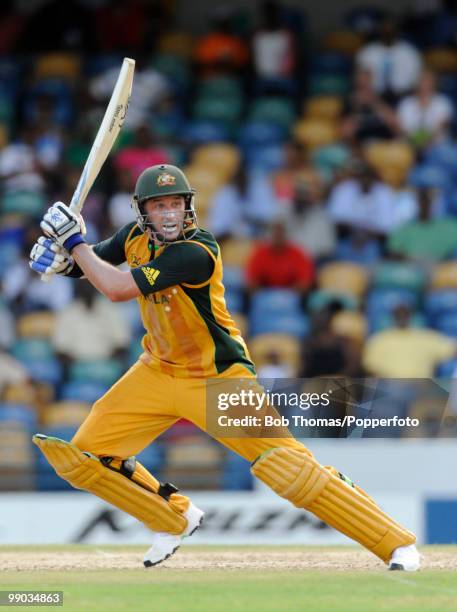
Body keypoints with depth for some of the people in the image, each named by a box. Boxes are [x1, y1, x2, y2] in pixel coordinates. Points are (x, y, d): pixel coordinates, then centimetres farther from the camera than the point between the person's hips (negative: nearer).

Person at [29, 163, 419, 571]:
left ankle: (396, 542, -8)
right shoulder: (137, 236, -4)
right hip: (158, 373, 8)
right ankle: (175, 518, 23)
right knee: (81, 458, 1)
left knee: (288, 468, -17)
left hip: (219, 379, -7)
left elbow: (117, 288, -32)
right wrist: (62, 257, -10)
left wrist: (74, 242, -21)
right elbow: (95, 263, 13)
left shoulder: (195, 253, -27)